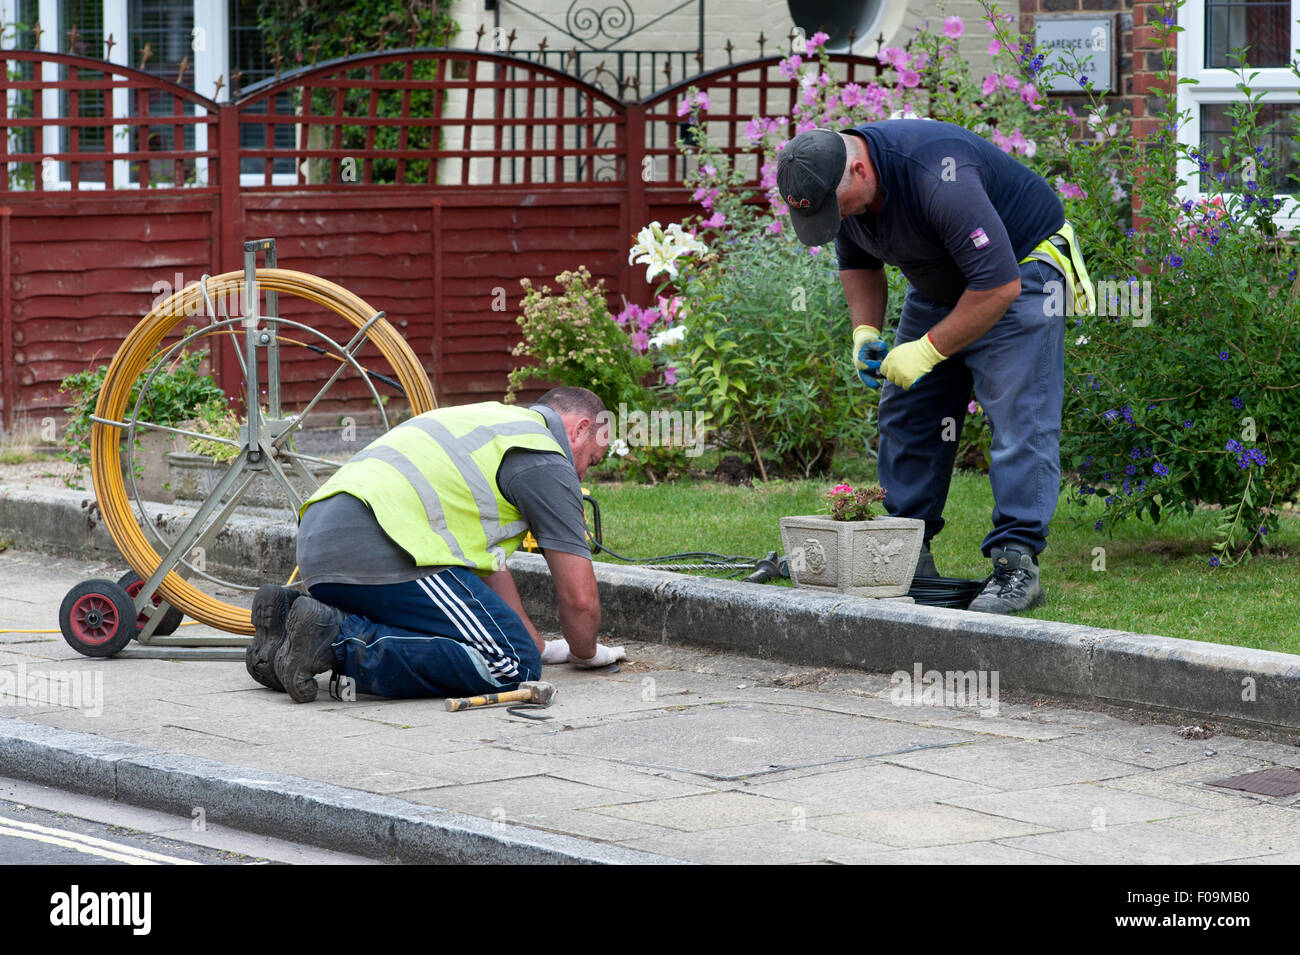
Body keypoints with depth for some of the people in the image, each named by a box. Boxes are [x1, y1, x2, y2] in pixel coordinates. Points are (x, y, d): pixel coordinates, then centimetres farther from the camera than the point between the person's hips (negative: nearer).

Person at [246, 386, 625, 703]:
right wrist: (585, 652, 25)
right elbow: (579, 596, 5)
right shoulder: (547, 462, 5)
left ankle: (292, 614, 9)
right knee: (513, 664, -11)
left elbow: (489, 562, 37)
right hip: (378, 553, -10)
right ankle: (341, 640, -20)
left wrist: (537, 645, 39)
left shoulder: (491, 419, 33)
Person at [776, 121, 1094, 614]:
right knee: (906, 413, 4)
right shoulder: (831, 184, -12)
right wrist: (865, 331, -7)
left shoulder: (939, 179, -38)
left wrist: (928, 351, -27)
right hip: (939, 284, 8)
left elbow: (999, 285, -34)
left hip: (1018, 272, -8)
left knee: (1020, 418, -16)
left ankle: (1016, 563, -18)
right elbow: (858, 263, 9)